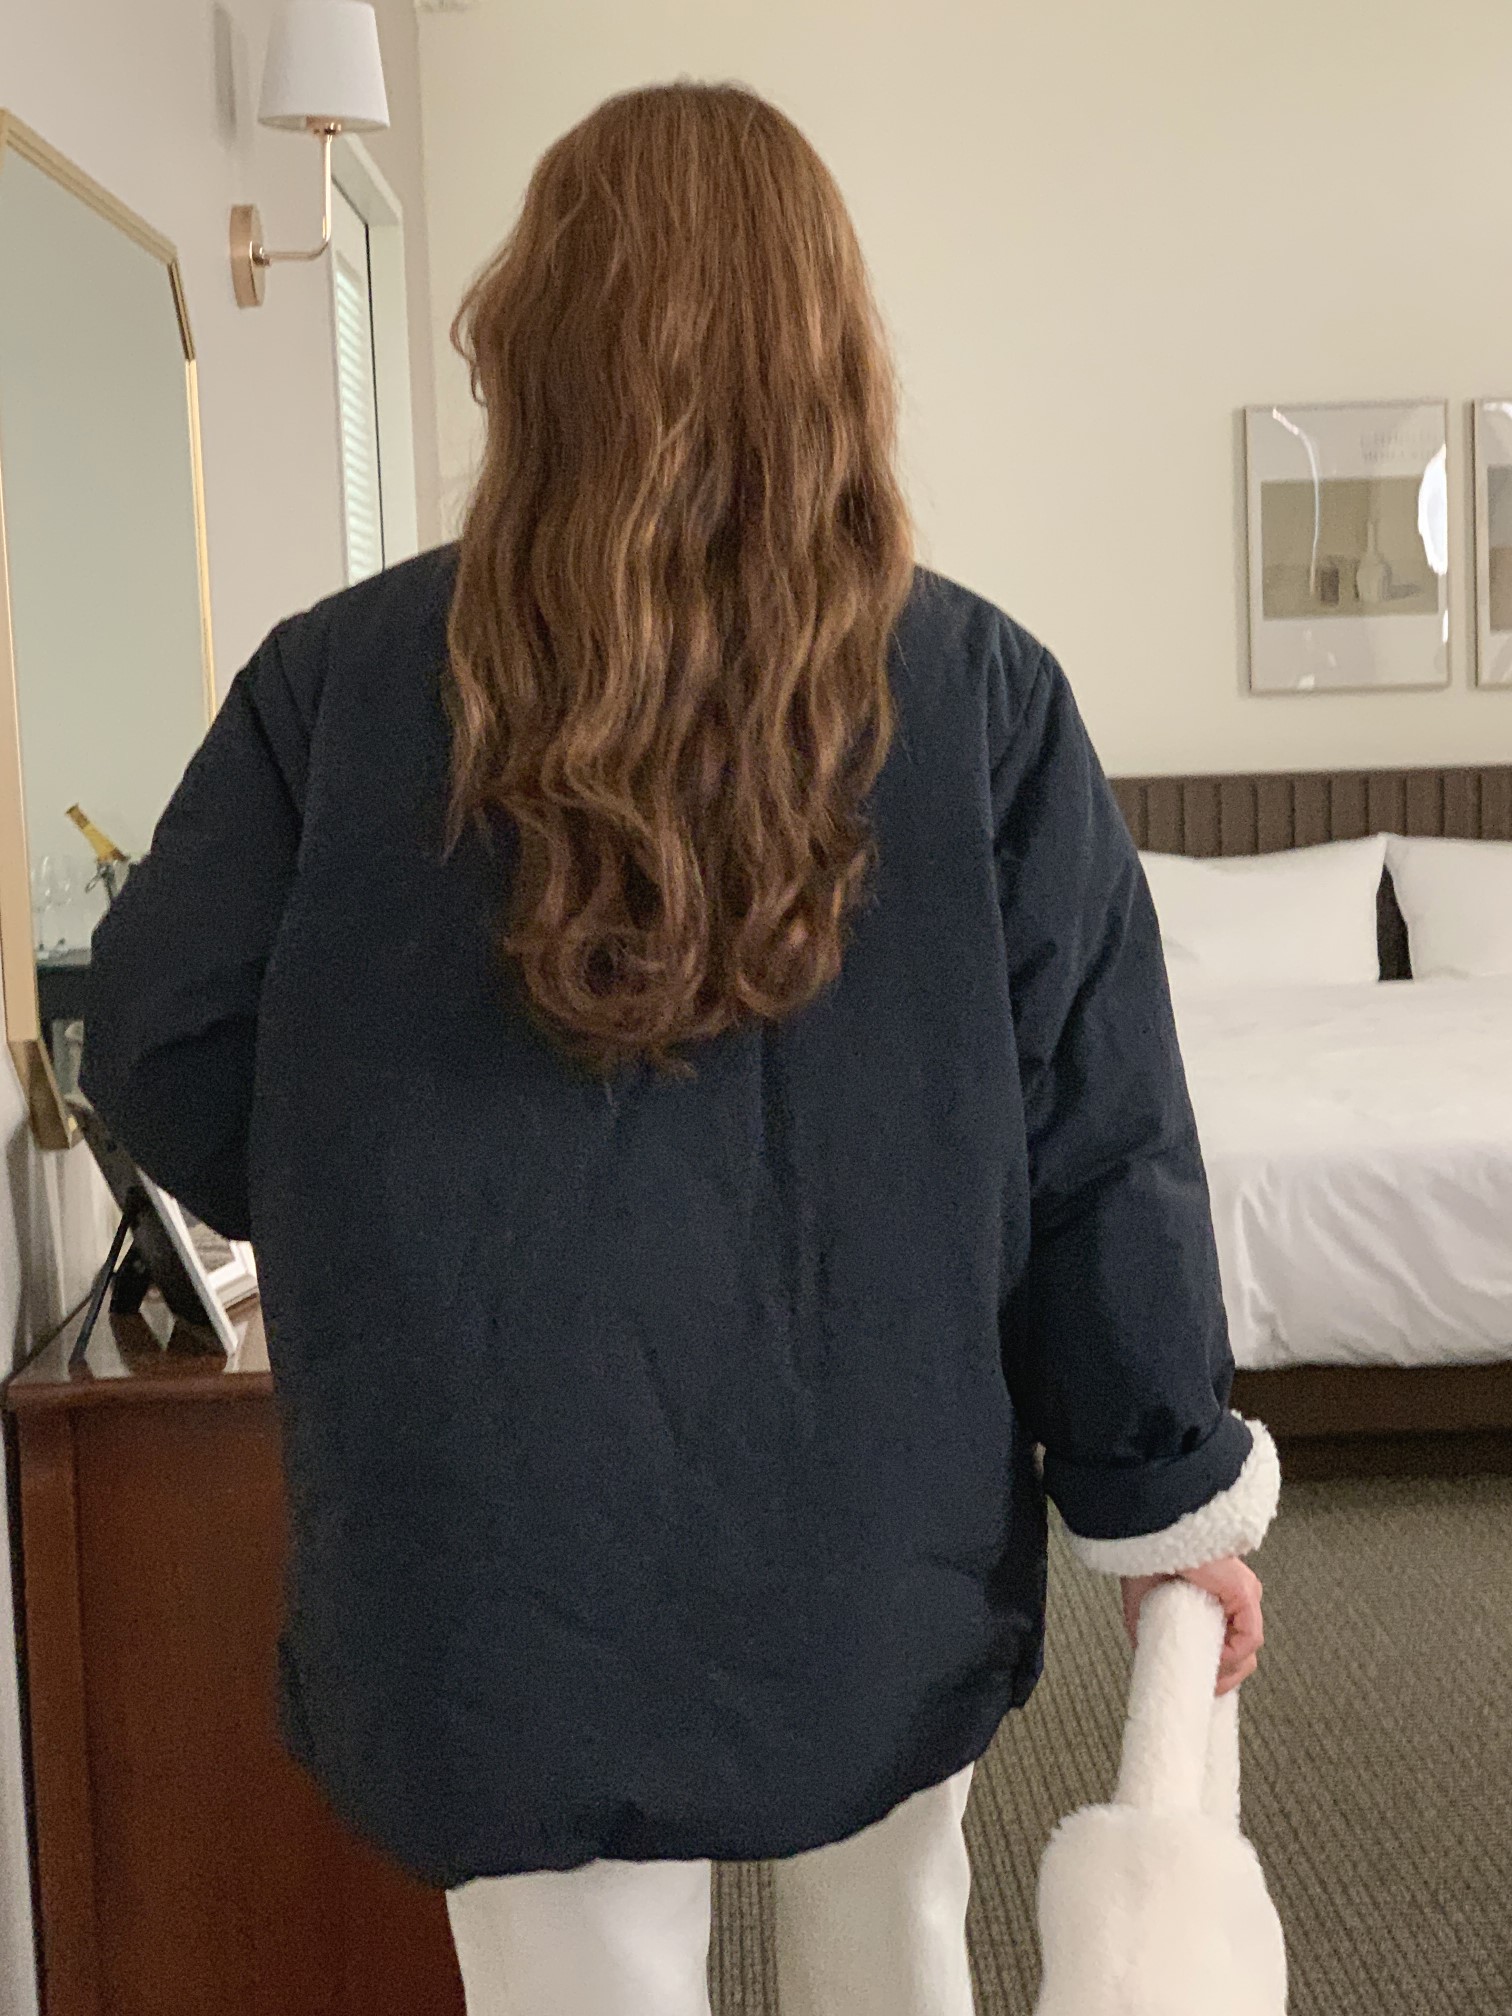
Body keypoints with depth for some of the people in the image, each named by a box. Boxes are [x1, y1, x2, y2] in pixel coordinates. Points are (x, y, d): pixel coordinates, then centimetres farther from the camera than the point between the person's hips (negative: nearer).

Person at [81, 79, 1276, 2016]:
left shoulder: (337, 679, -10)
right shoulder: (980, 692, -9)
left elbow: (159, 1053, -2)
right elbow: (1100, 1143, -7)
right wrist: (1172, 1497, 4)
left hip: (513, 1573, -1)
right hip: (888, 1551, 2)